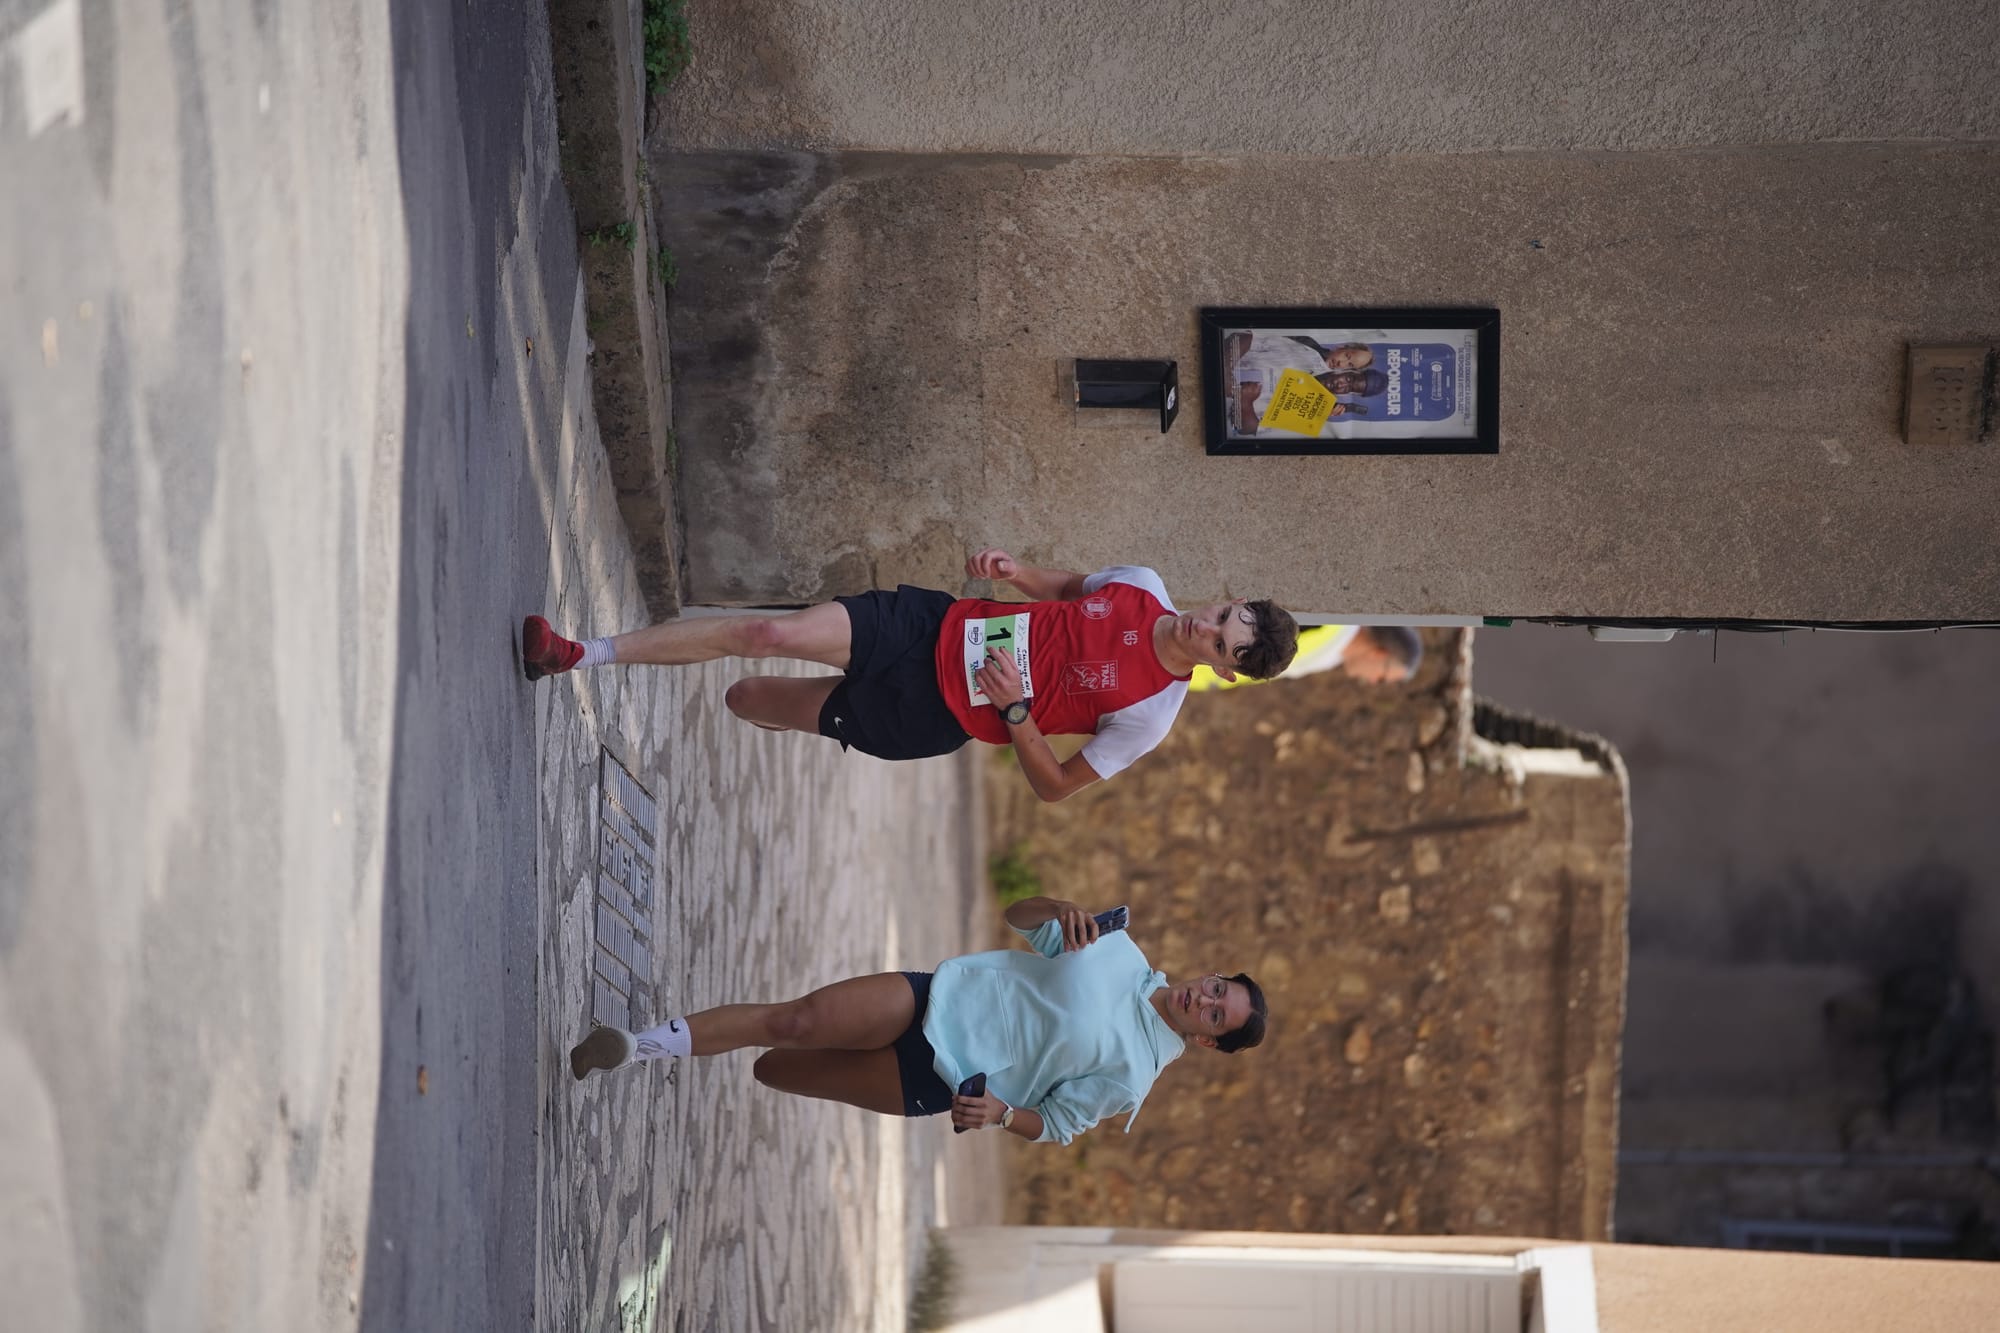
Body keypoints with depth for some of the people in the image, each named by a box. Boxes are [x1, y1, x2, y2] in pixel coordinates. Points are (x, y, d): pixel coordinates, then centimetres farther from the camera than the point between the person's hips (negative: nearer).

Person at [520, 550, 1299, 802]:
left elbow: (1054, 787, -13)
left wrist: (1015, 709, -26)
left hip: (932, 716, -3)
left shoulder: (1149, 717, -17)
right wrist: (1013, 572, -4)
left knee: (750, 698, -5)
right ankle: (581, 655, -1)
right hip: (936, 626, 3)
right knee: (769, 634, -9)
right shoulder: (1144, 589, -4)